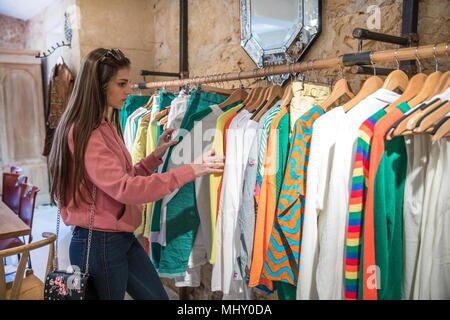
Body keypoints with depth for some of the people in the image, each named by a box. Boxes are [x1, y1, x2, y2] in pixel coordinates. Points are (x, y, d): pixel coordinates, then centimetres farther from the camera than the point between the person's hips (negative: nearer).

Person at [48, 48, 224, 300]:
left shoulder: (107, 127, 11)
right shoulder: (84, 134, -19)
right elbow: (124, 188, -29)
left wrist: (156, 156, 4)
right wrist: (191, 171, -28)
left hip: (124, 238, 9)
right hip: (99, 243, -9)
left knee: (158, 296, 15)